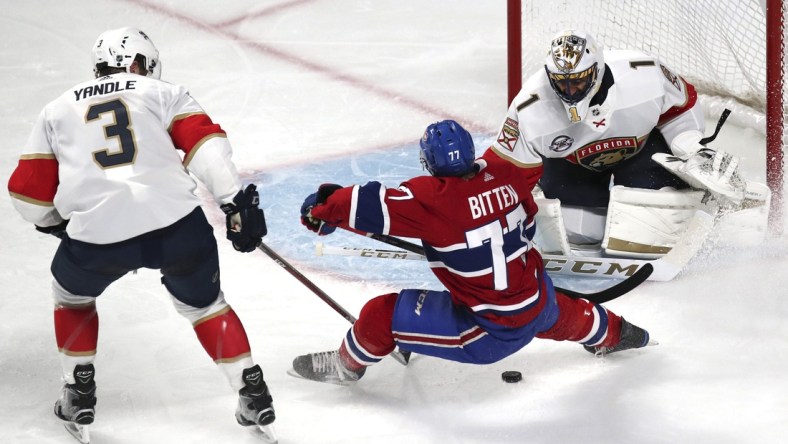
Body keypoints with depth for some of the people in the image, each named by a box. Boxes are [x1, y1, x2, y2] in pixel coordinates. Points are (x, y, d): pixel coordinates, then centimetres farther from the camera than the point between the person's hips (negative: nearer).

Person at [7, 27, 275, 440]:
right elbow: (205, 143, 1)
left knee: (72, 294, 32)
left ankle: (79, 395, 29)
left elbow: (28, 192, 19)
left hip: (97, 235, 0)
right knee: (204, 304, 24)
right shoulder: (163, 94, 18)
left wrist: (58, 224, 37)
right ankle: (254, 394, 19)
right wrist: (237, 202, -2)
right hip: (177, 224, 0)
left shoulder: (58, 110, 23)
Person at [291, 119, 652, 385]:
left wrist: (322, 207, -11)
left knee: (382, 315, 3)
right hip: (538, 303, 6)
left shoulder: (432, 198, -24)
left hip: (488, 333, -6)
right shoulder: (502, 169, -7)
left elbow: (372, 207, -27)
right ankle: (612, 333, 69)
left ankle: (347, 364, 30)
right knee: (558, 314, 43)